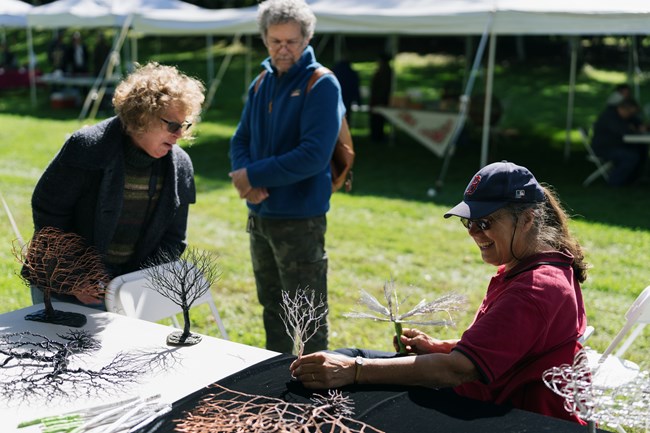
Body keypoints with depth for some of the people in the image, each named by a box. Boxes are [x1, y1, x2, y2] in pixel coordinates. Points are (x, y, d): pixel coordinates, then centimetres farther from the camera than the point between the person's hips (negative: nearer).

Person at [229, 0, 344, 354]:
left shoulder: (322, 85, -13)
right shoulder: (261, 83, 9)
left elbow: (313, 155, -22)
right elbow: (240, 140, 9)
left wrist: (254, 175, -17)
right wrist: (248, 183, -11)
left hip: (300, 219, -7)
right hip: (260, 216, 7)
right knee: (272, 308, 21)